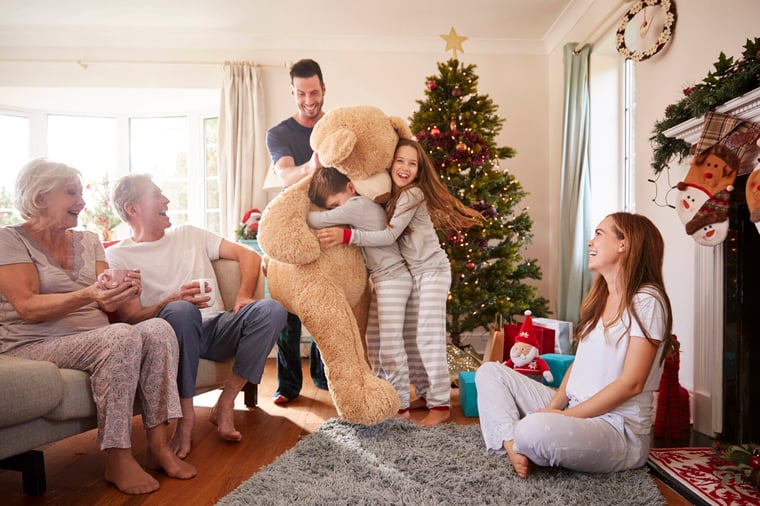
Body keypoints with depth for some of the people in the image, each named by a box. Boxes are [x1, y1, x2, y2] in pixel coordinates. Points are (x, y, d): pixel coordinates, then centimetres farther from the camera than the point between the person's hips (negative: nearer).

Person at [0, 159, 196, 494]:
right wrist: (87, 295, -31)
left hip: (94, 340, 5)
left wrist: (123, 291, -20)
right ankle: (117, 460, -22)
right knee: (121, 337, -32)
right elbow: (27, 307, -15)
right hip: (33, 347, -5)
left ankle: (158, 445, -20)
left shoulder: (88, 241, 14)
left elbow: (109, 304, 4)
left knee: (158, 330, -22)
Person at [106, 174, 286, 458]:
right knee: (182, 311, -39)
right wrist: (173, 300, -25)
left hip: (216, 329, 4)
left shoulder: (189, 235, 20)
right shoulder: (117, 256, 7)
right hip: (175, 335, -4)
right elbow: (131, 318, -6)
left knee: (272, 310, -23)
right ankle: (186, 416, -25)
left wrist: (243, 296, -3)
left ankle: (225, 405, -17)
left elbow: (249, 256, 15)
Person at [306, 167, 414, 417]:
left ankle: (402, 406, 4)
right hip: (382, 280, 11)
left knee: (390, 345, -6)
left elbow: (316, 220, -18)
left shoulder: (357, 206, -18)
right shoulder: (366, 203, 10)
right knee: (373, 341, 15)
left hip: (392, 279, -11)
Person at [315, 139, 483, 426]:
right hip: (411, 272, 8)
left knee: (428, 338, -9)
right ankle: (425, 393, 24)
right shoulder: (388, 195, 7)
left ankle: (441, 404, 1)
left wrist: (345, 235, -31)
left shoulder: (413, 194, -17)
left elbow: (389, 235, -24)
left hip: (431, 270, -8)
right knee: (409, 338, 10)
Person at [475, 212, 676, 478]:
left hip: (620, 428, -8)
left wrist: (567, 415, -17)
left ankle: (521, 447, -4)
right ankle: (512, 445, -15)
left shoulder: (647, 300, -12)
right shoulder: (599, 297, 14)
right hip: (574, 409, 8)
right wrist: (553, 408, -4)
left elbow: (631, 383, -17)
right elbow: (579, 363, 11)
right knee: (490, 371, 4)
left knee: (536, 430, -38)